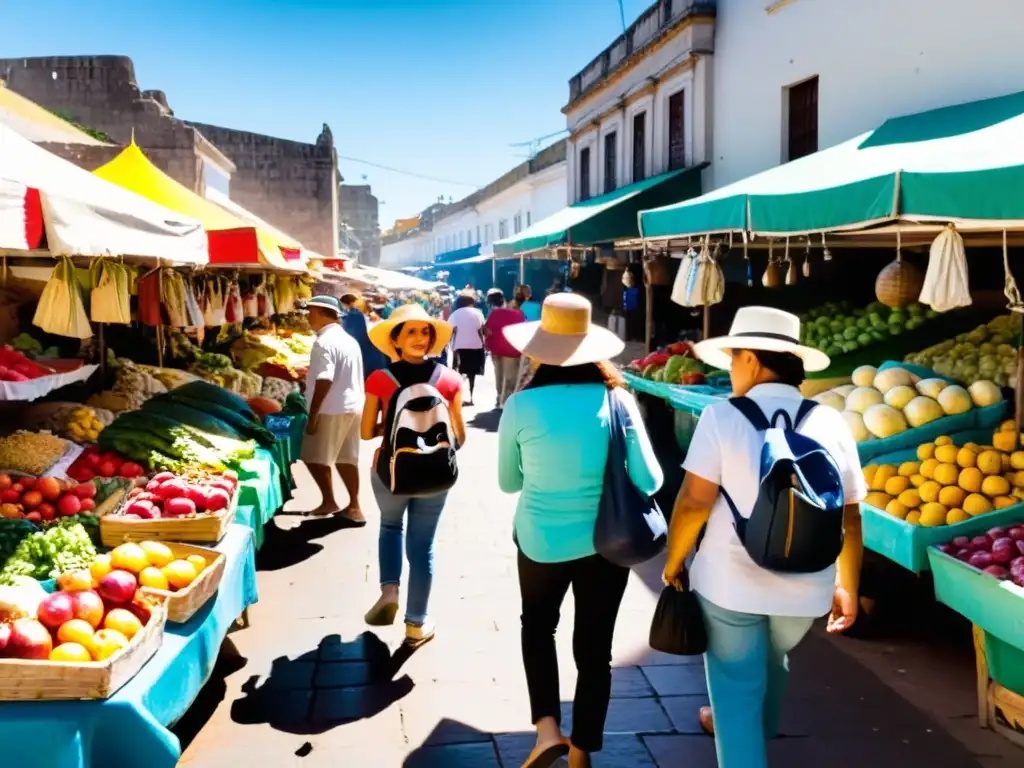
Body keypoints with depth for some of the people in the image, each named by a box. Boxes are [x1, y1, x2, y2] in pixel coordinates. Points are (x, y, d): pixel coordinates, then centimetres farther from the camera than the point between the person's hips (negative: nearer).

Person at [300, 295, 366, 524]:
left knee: (315, 458, 2)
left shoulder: (324, 342, -15)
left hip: (332, 410, -9)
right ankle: (354, 507, 14)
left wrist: (312, 414, -17)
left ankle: (329, 502, 6)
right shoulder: (349, 340, 14)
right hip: (353, 406, 9)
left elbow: (324, 381, -21)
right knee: (346, 459, 12)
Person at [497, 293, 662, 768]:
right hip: (604, 542, 1)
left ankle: (547, 728, 13)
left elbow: (508, 482, 0)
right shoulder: (616, 399, -12)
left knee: (537, 626, 26)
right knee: (594, 647, 16)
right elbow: (649, 481, -11)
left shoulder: (521, 405, -13)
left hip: (540, 541, 0)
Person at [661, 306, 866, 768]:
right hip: (805, 589, 5)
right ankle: (756, 730, 56)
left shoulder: (722, 418, -14)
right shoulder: (832, 424, -3)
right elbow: (849, 519, 2)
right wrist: (847, 588, 14)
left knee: (735, 681, 13)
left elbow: (694, 502, -16)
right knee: (771, 663, 31)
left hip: (730, 583, -5)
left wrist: (673, 563, 0)